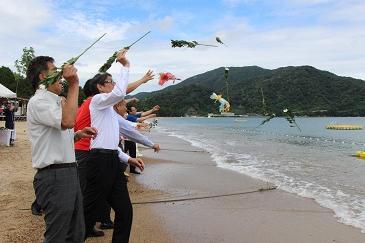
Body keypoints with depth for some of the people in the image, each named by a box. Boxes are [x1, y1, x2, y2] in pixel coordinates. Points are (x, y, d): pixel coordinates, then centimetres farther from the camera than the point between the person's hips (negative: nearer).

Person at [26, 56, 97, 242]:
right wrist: (74, 84, -24)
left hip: (69, 172, 10)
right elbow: (67, 121, -30)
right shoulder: (38, 101, -12)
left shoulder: (54, 101, 19)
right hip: (54, 176, -10)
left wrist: (77, 135, 8)